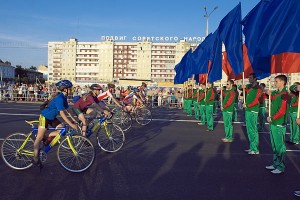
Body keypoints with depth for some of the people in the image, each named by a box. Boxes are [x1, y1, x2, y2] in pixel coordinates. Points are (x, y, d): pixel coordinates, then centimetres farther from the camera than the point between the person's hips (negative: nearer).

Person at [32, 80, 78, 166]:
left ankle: (49, 137, 15)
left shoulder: (64, 97, 0)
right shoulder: (59, 98, -28)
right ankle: (35, 158, 0)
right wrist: (71, 124, -33)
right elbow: (62, 113, -32)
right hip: (45, 117, -8)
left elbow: (67, 110, 6)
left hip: (52, 117, 8)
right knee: (39, 138, -3)